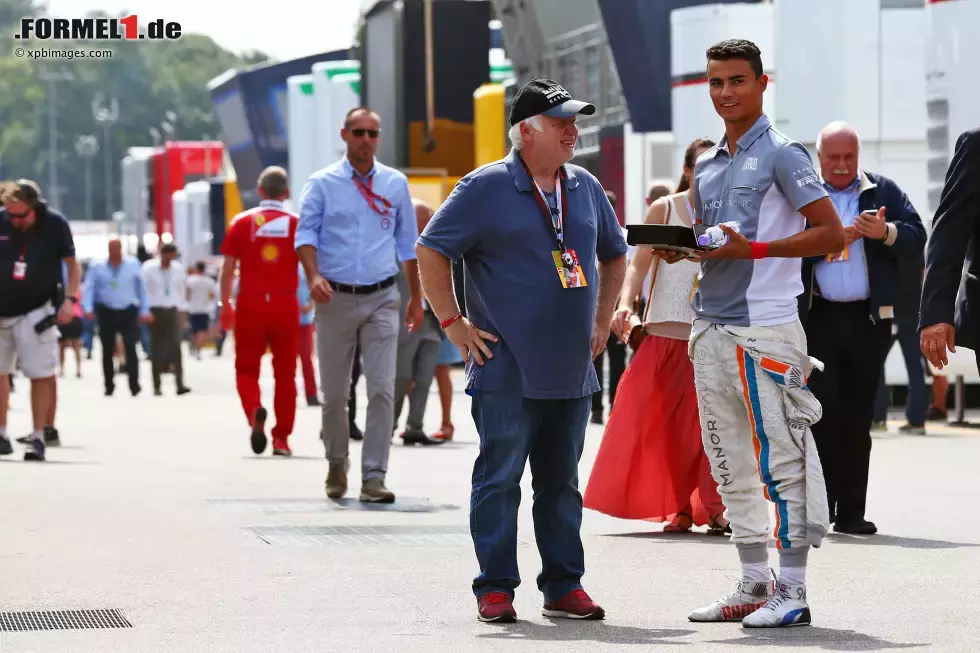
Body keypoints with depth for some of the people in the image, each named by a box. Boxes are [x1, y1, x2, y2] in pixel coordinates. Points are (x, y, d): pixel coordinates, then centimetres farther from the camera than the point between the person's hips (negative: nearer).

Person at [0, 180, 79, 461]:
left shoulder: (55, 224, -11)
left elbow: (71, 263, 0)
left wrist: (69, 298, -10)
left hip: (36, 311, -3)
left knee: (41, 375, -6)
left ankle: (38, 436, 0)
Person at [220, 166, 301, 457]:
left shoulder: (242, 222, 2)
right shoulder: (297, 223, 2)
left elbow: (228, 268, 2)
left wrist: (225, 304, 11)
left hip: (250, 305, 0)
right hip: (286, 305, 0)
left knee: (246, 368, 8)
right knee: (285, 373, 10)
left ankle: (254, 410, -21)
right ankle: (281, 438, 10)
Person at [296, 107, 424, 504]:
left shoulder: (395, 184, 8)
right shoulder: (322, 184, 2)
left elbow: (408, 243, 14)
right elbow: (306, 233, -5)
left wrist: (417, 298, 14)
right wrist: (314, 276, -23)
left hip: (381, 299, 1)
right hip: (336, 299, -1)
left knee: (382, 389, -11)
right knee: (335, 393, 7)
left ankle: (373, 477, -9)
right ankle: (337, 464, 29)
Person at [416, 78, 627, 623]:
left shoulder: (586, 188, 12)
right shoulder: (486, 188, -6)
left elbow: (614, 255, 26)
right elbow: (431, 252, -5)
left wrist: (602, 322, 18)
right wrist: (453, 324, -7)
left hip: (572, 371, 5)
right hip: (506, 372, -5)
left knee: (562, 481, 10)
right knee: (499, 478, -3)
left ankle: (564, 586, 16)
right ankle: (496, 588, 3)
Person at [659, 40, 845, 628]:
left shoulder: (782, 154, -4)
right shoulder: (707, 166, 17)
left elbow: (831, 233, -10)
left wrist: (753, 249, -17)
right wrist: (680, 248, 3)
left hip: (767, 325, -8)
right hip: (711, 325, 8)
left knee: (780, 460, -6)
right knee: (731, 464, 9)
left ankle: (793, 591, -2)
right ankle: (754, 585, 16)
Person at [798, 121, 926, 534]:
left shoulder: (884, 192, 12)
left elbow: (916, 240, 4)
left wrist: (887, 232, -15)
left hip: (869, 319, 2)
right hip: (817, 318, -2)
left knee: (857, 416, 4)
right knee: (823, 411, -8)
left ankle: (851, 512, 8)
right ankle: (819, 504, -2)